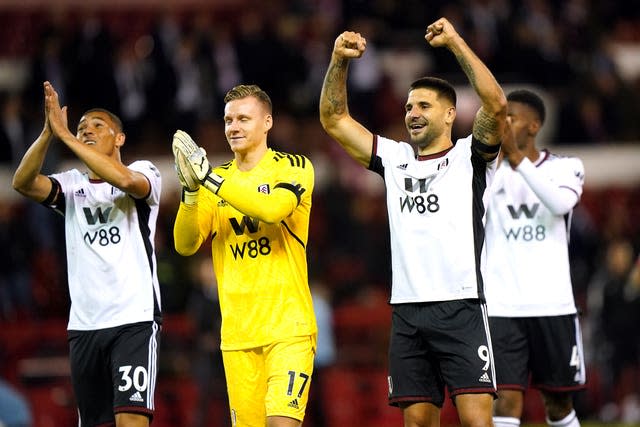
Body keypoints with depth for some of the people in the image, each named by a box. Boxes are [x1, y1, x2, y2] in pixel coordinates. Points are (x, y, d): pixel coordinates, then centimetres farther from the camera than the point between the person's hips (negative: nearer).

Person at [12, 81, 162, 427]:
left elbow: (126, 180, -22)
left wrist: (64, 134, -22)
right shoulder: (72, 185, 13)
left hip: (134, 318, -5)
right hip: (83, 323, 5)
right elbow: (23, 183, -5)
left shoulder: (144, 172, 3)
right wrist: (49, 132, -20)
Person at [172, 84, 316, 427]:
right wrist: (191, 189, -14)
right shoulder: (217, 180, 13)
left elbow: (273, 208, -21)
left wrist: (209, 176, -21)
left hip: (288, 325, -4)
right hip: (236, 332, 4)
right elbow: (185, 244, 2)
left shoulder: (293, 167, 1)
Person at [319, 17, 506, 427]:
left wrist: (455, 41, -16)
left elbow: (496, 104, -15)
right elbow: (334, 119, 17)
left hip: (461, 308, -5)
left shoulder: (469, 157, 3)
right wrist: (339, 61, 3)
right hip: (407, 312, 5)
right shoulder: (395, 159, 16)